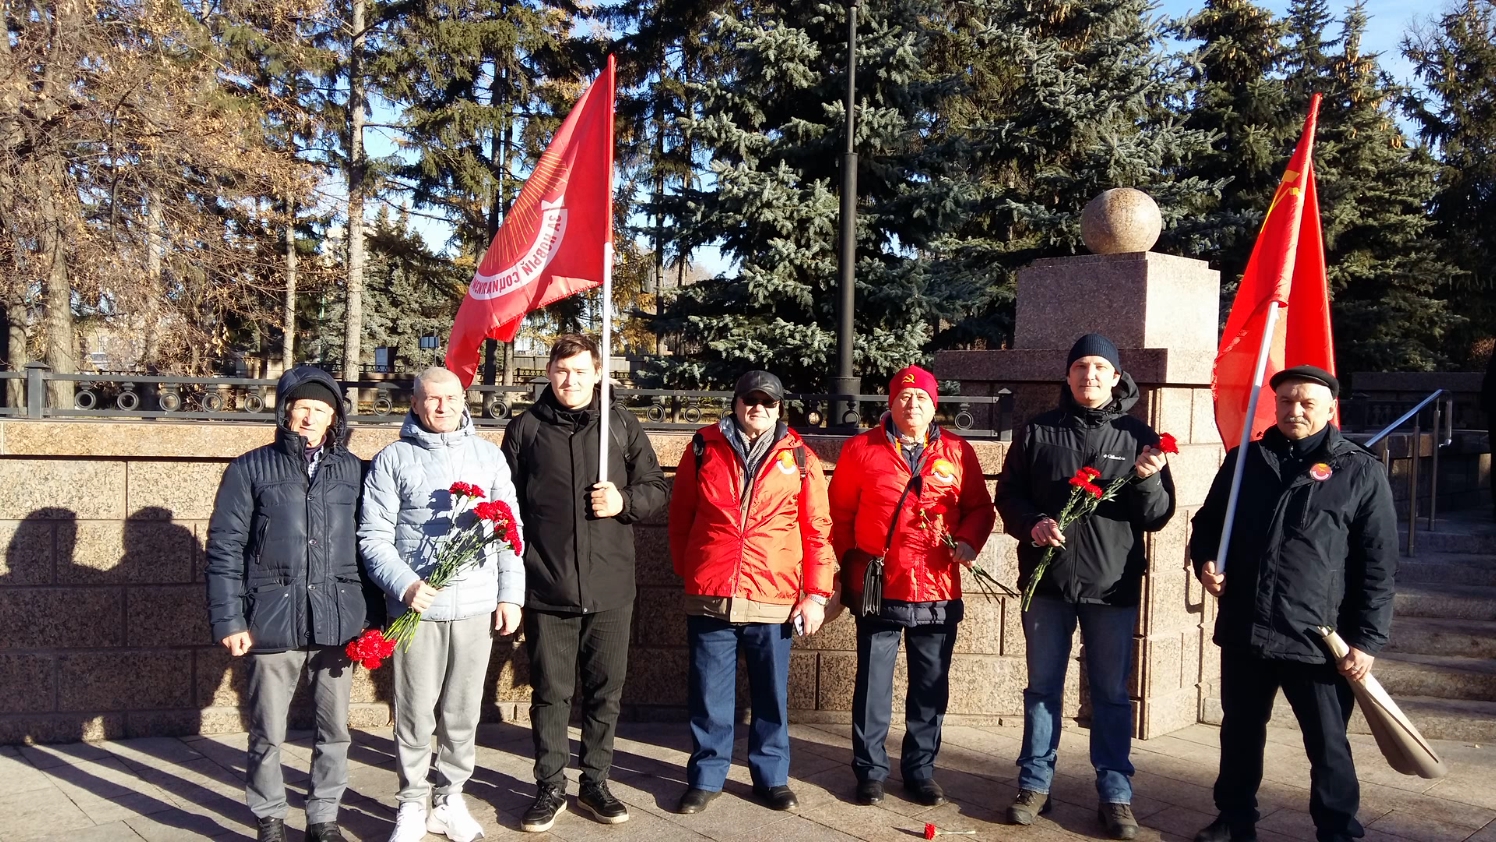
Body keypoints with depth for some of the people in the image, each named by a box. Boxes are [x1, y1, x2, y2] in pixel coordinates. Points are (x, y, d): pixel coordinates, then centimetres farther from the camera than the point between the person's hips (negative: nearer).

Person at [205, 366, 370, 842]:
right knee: (268, 734, 7)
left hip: (338, 620, 2)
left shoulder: (352, 470, 7)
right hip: (273, 620, -2)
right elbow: (225, 548, -1)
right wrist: (228, 620, -6)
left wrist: (372, 616, 6)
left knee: (334, 729, 10)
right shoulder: (251, 470, 1)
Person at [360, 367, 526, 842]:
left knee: (463, 712, 9)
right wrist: (404, 585, -15)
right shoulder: (393, 459, 3)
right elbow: (373, 535, -2)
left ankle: (450, 799, 23)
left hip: (477, 606, 2)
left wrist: (511, 594, 3)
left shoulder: (489, 455, 9)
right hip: (416, 605, -2)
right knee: (415, 712, 4)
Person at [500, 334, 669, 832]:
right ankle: (550, 788, 21)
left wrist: (624, 502, -11)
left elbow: (656, 490, 9)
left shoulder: (622, 424, 6)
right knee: (550, 692, 7)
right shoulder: (526, 428, 5)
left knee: (605, 691, 10)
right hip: (546, 587, -1)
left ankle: (595, 782, 25)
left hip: (610, 587, 1)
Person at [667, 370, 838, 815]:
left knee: (772, 695, 10)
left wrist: (816, 593, -1)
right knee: (709, 695, 8)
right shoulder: (704, 447, 4)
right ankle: (706, 777, 22)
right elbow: (680, 515, 12)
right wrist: (687, 571, 13)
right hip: (710, 597, 0)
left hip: (774, 599, 0)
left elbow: (817, 529, 3)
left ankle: (771, 777, 25)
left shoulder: (798, 457, 4)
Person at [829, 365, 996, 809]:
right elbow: (840, 511, 6)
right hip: (878, 589, -2)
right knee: (873, 683, 5)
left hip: (939, 591, 2)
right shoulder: (860, 449, 2)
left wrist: (968, 540, -8)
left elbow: (980, 507, 9)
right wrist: (851, 560, 4)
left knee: (931, 685, 10)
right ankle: (870, 770, 18)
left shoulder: (957, 451, 5)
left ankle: (920, 769, 24)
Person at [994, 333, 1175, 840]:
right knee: (1042, 688, 10)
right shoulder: (1037, 433, 5)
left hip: (1113, 585, -1)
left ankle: (1115, 796, 17)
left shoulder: (1137, 437, 3)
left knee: (1111, 695, 7)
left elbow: (1157, 516, 1)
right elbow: (1008, 494, 7)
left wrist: (1147, 478, -19)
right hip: (1047, 579, 1)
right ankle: (1035, 785, 22)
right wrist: (1031, 524, -12)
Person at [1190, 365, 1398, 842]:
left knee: (1327, 745, 6)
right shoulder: (1245, 460, 9)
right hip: (1243, 630, 4)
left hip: (1317, 638, -4)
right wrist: (1204, 560, -3)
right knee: (1239, 732, 17)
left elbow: (1378, 565, -3)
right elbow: (1208, 522, 19)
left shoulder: (1359, 472, -2)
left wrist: (1367, 638, -9)